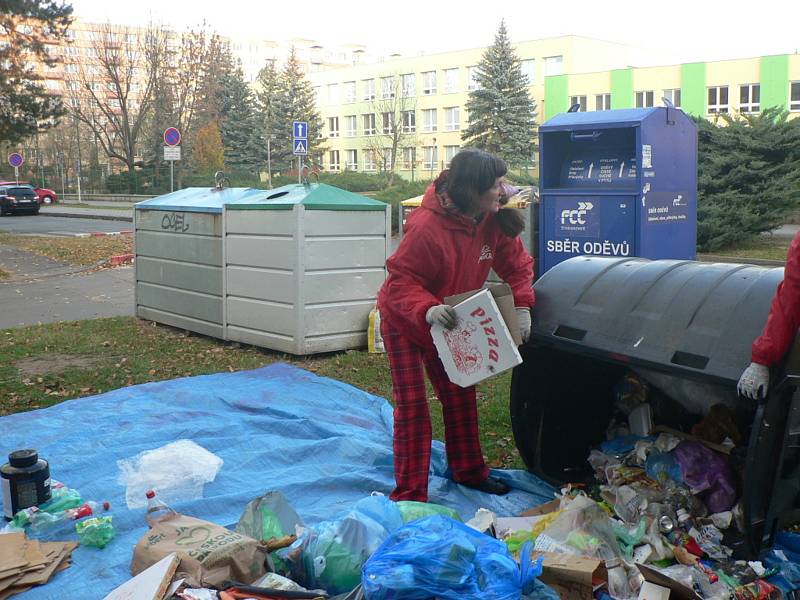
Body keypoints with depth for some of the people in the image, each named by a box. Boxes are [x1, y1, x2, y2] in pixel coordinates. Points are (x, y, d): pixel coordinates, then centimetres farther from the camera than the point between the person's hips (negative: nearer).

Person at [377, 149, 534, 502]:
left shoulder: (494, 221, -13)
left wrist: (522, 305, -17)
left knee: (460, 396, 14)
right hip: (403, 322, -6)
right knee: (411, 406, -6)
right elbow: (400, 281, -29)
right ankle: (410, 494, 2)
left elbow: (517, 264, -2)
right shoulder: (426, 228, -34)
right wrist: (427, 310, -46)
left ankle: (469, 470, 32)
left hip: (447, 323, 6)